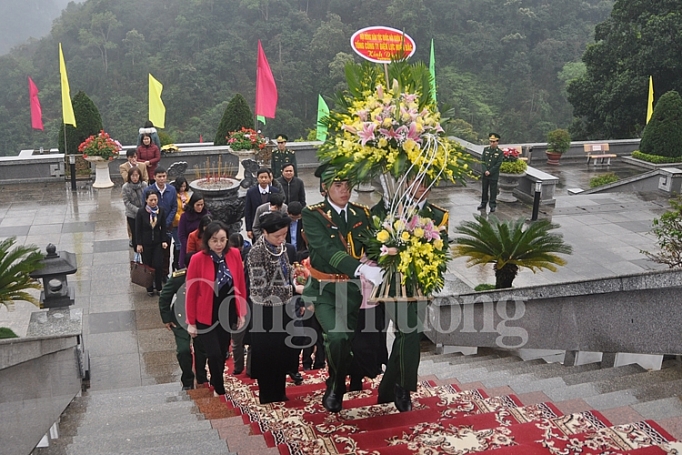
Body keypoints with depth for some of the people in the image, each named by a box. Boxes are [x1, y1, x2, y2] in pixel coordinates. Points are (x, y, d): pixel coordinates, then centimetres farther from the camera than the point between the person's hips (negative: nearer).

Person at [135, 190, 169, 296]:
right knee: (147, 266, 6)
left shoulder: (161, 211, -4)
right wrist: (138, 244, -6)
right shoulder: (141, 212, -9)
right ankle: (149, 289, 19)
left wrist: (164, 241, -3)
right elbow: (138, 229, -4)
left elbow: (164, 227, 4)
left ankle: (158, 288, 13)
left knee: (158, 266, -2)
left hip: (158, 242, 1)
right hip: (145, 243, -1)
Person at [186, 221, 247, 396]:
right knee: (214, 354, -5)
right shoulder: (198, 259, -18)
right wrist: (191, 321, -6)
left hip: (227, 313, 4)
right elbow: (191, 292, -10)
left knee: (223, 352, 15)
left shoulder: (234, 255, -8)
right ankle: (219, 390, 18)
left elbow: (241, 285, 1)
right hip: (206, 316, -3)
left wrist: (242, 312, 4)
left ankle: (216, 382, 40)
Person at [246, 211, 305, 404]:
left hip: (282, 308, 7)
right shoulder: (257, 252, -21)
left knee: (283, 352, 16)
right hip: (266, 312, -7)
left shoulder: (280, 246, 1)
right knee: (266, 355, 8)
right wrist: (293, 289, -21)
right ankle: (267, 395, 24)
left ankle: (279, 392, 31)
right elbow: (262, 288, -24)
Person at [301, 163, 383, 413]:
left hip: (352, 289, 4)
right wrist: (362, 269, -34)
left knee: (349, 339, 8)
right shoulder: (313, 215, -10)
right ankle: (336, 384, 6)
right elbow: (326, 250, -22)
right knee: (337, 337, -22)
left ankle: (336, 388, 35)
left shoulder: (362, 214, 6)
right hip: (325, 289, -4)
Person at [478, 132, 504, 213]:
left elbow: (498, 164, -10)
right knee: (484, 189, 13)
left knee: (493, 191, 3)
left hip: (494, 175, -4)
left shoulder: (500, 152, -6)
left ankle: (492, 205, 11)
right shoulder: (485, 149, 4)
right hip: (484, 174, 4)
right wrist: (485, 171, -12)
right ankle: (483, 204, 24)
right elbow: (482, 161, 0)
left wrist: (490, 172, -15)